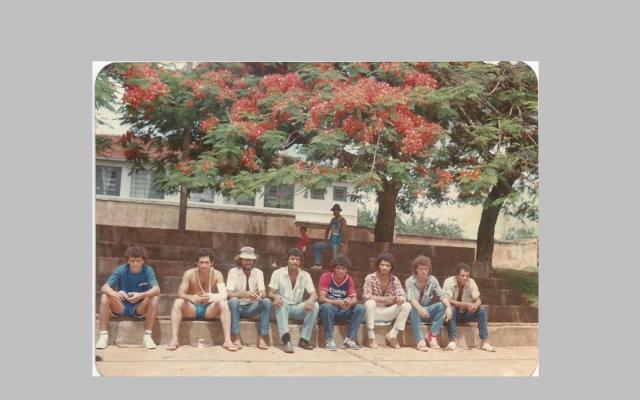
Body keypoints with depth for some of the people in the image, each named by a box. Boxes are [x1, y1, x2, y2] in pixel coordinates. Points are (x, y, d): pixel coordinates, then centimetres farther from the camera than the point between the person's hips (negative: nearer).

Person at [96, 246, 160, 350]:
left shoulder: (147, 270, -12)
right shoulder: (121, 270, -10)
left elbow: (157, 289, -26)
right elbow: (104, 287, -20)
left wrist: (141, 295, -46)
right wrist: (114, 293, -44)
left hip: (140, 309, -1)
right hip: (120, 307, 1)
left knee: (154, 298, -28)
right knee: (105, 297, -24)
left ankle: (147, 335, -20)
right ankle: (103, 335, -19)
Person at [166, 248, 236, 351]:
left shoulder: (217, 274, -9)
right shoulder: (189, 273, -10)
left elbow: (224, 294, -21)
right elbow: (180, 293, -16)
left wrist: (212, 296, -45)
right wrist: (191, 298, -39)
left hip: (209, 310, 0)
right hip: (192, 309, 0)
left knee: (223, 303, -28)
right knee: (178, 302, -28)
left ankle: (227, 340, -32)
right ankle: (174, 339, -32)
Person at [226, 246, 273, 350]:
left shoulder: (258, 272, 0)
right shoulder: (233, 272, -8)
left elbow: (263, 293, -8)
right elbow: (229, 293, -19)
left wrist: (260, 295, -34)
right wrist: (244, 294, -38)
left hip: (251, 307, 2)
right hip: (237, 306, -2)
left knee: (267, 301, -25)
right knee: (233, 300, -35)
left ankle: (262, 338, -24)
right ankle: (236, 339, -31)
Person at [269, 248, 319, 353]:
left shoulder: (305, 275, 0)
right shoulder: (277, 273, -5)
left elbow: (314, 294, -6)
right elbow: (271, 293, -8)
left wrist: (311, 299, -32)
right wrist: (275, 296, -34)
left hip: (297, 309, 2)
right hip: (283, 308, -2)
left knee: (315, 305, -24)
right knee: (280, 301, -36)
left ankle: (304, 339, -22)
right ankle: (286, 338, -46)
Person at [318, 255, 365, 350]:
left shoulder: (349, 280, 0)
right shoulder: (326, 277, -11)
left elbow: (354, 299, -5)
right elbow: (322, 298, -17)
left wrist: (350, 302, -31)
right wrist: (337, 302, -34)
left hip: (342, 312, 4)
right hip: (328, 310, -4)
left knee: (360, 308, -18)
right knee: (326, 307, -37)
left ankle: (350, 339, -19)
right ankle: (329, 341, -30)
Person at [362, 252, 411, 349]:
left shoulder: (394, 279, 0)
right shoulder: (370, 278, -11)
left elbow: (403, 296, -6)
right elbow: (366, 296, -22)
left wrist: (400, 299, -32)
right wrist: (384, 299, -33)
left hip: (387, 313, 4)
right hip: (373, 312, -3)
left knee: (407, 305, -16)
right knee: (370, 303, -35)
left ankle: (392, 335, -11)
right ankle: (371, 337, -24)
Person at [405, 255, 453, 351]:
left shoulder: (432, 280, -3)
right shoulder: (410, 281, -13)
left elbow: (442, 295, -13)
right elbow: (411, 297, -29)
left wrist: (448, 307, -34)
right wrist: (420, 308, -50)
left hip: (426, 310, 4)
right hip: (415, 310, -3)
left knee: (442, 306, -21)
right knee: (414, 309, -37)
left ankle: (432, 335, -18)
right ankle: (420, 341, -38)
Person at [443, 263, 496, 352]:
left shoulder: (471, 282, -8)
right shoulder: (449, 282, -18)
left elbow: (478, 300, -9)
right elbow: (448, 300, -27)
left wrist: (475, 305, -34)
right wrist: (464, 304, -39)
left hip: (466, 313, 4)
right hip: (454, 312, -3)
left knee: (482, 309, -21)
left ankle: (484, 342, -20)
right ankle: (452, 341, -35)